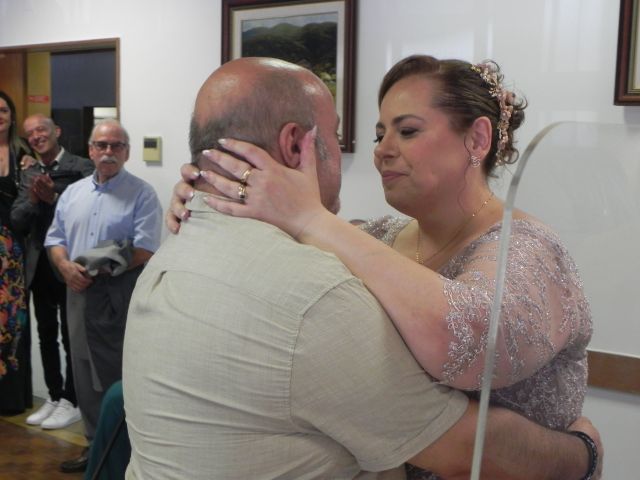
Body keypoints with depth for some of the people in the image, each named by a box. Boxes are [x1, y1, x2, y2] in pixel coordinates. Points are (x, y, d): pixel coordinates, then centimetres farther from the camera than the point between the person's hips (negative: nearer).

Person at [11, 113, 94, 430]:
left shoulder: (81, 167, -8)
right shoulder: (29, 174, 11)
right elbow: (17, 220, 4)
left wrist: (54, 197, -24)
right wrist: (33, 199, -14)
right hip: (39, 265, 6)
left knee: (71, 336, 3)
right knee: (46, 335, 14)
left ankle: (70, 401, 15)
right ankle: (53, 397, 27)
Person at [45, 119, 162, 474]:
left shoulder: (142, 194, -5)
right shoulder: (73, 193, 13)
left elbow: (144, 249, -13)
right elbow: (55, 238, 14)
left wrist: (101, 270, -17)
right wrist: (66, 266, -7)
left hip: (121, 295, -5)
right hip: (79, 293, 6)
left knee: (121, 376, -1)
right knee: (86, 373, 12)